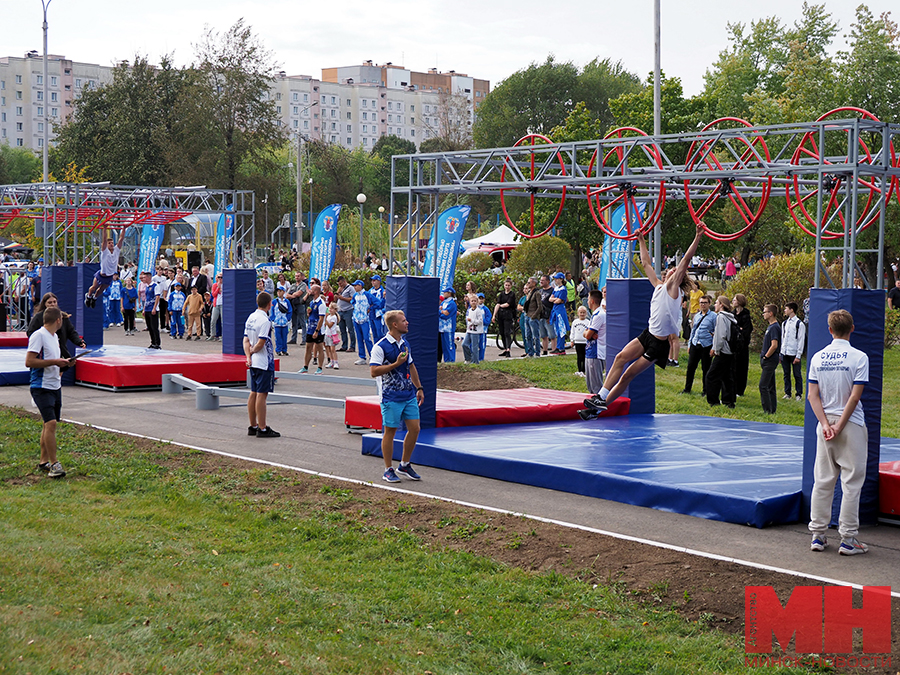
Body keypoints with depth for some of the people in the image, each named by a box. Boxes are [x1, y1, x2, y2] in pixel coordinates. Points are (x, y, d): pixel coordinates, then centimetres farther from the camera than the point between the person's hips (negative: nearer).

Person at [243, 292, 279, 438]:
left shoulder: (251, 318, 10)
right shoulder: (265, 321, -17)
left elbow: (246, 340, 8)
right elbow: (260, 343, -20)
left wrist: (248, 356, -1)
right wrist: (253, 351, -2)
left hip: (253, 362, 9)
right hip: (264, 362, -9)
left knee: (254, 393, 12)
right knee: (262, 394, -5)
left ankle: (253, 426, 19)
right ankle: (262, 429, -3)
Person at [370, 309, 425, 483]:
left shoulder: (405, 344, 12)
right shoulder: (380, 346, -12)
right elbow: (374, 371, -18)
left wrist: (419, 388, 23)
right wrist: (396, 363, -20)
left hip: (409, 395, 7)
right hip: (391, 397, -7)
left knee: (414, 429, 4)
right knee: (390, 431, 1)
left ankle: (404, 465, 19)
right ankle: (389, 470, 12)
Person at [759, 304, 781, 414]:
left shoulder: (774, 327, -16)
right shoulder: (770, 326, 15)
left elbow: (774, 345, -23)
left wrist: (766, 356, -14)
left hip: (770, 361, -10)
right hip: (768, 361, 10)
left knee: (763, 386, -10)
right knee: (770, 386, 13)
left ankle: (768, 410, -8)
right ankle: (772, 409, 17)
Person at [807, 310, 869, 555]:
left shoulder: (817, 357, 3)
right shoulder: (858, 357, -9)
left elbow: (812, 395, -2)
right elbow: (854, 397, -14)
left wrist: (826, 424, -6)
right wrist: (840, 426, -10)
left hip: (825, 423, 4)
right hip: (852, 425, -4)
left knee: (822, 481, 11)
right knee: (851, 483, 2)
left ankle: (818, 535, 15)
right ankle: (848, 539, 3)